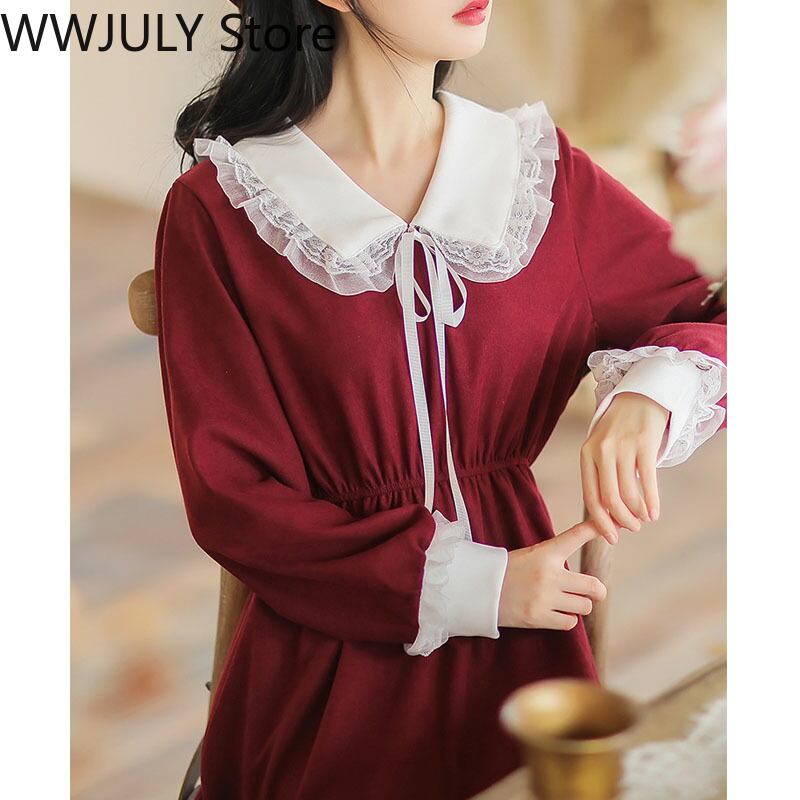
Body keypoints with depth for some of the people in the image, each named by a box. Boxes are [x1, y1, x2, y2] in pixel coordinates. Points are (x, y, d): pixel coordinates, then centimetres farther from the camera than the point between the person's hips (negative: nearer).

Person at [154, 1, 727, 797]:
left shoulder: (543, 170, 0)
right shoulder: (218, 208, -9)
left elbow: (715, 313, 4)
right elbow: (230, 498, -9)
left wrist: (648, 396, -19)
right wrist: (465, 586, -17)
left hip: (521, 646, 3)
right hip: (328, 665, -2)